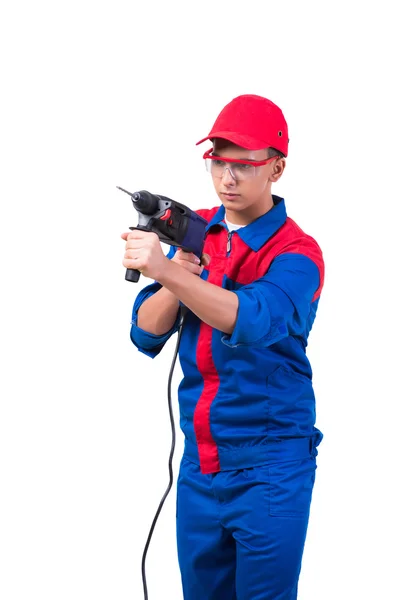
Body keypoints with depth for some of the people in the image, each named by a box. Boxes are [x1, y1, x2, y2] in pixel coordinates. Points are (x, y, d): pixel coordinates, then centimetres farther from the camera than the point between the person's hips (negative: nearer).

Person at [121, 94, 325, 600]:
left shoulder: (296, 253, -11)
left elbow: (254, 320, -32)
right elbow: (145, 335, 1)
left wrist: (166, 272, -42)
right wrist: (176, 282, -18)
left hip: (270, 468, -5)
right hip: (199, 463, 5)